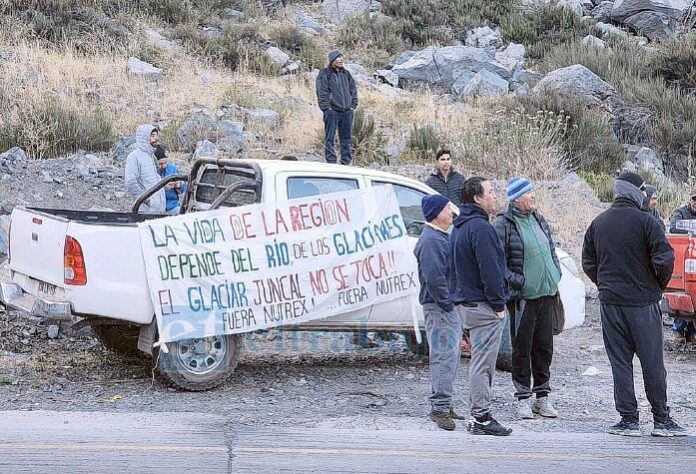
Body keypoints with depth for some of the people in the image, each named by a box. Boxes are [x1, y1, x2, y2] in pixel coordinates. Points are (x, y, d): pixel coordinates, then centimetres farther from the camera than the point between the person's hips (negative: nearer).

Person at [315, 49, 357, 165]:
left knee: (346, 138, 10)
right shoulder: (325, 74, -4)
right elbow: (322, 92, -8)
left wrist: (353, 105, 9)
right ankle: (331, 162, -3)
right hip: (332, 111, -6)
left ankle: (346, 161, 16)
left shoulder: (346, 73, 13)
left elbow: (353, 89, 19)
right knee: (329, 138, -4)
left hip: (347, 111, 6)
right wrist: (326, 107, -14)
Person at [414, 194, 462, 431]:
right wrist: (448, 304, -20)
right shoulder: (430, 241, -16)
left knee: (449, 357, 15)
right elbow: (433, 278, -23)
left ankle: (440, 405, 22)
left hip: (450, 307, 11)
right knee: (444, 357, -11)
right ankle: (441, 408, -11)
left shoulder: (441, 237, 18)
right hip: (439, 308, -11)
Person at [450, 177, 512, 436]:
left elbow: (455, 268, 22)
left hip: (465, 301, 10)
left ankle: (479, 415, 17)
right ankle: (481, 417, -6)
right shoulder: (480, 228, -17)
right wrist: (498, 303, -14)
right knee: (483, 361, -7)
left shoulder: (459, 228, 17)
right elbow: (490, 269, -20)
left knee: (481, 361, 14)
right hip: (483, 306, -10)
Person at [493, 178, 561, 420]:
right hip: (523, 297, -6)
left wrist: (555, 277, 13)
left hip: (547, 294, 7)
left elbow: (552, 251, 23)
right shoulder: (504, 225, -9)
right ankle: (523, 398, 7)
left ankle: (542, 397, 19)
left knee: (544, 346, 10)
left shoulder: (539, 220, 13)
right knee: (522, 348, -1)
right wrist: (519, 282, -16)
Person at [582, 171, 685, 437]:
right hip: (643, 301, -4)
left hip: (610, 302, 4)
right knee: (652, 361, 3)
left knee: (620, 362, 7)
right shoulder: (644, 221, -9)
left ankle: (628, 418, 4)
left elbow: (588, 263, 12)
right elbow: (665, 257, -15)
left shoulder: (598, 223, 8)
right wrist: (660, 285, 1)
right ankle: (661, 419, 7)